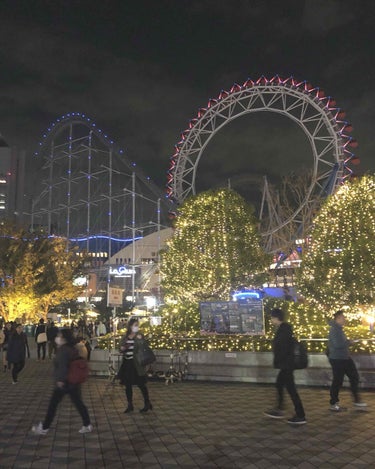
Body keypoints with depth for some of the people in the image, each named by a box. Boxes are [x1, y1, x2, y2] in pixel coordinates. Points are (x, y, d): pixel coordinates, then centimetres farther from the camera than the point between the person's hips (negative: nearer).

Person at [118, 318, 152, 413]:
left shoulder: (140, 336, -4)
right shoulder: (125, 337, 7)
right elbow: (121, 349, 14)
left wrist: (140, 340, -24)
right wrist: (122, 348, -8)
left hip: (136, 364, -4)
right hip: (127, 363, 4)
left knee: (141, 384, 1)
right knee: (128, 385, 10)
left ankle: (147, 404, 16)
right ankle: (130, 405, 22)